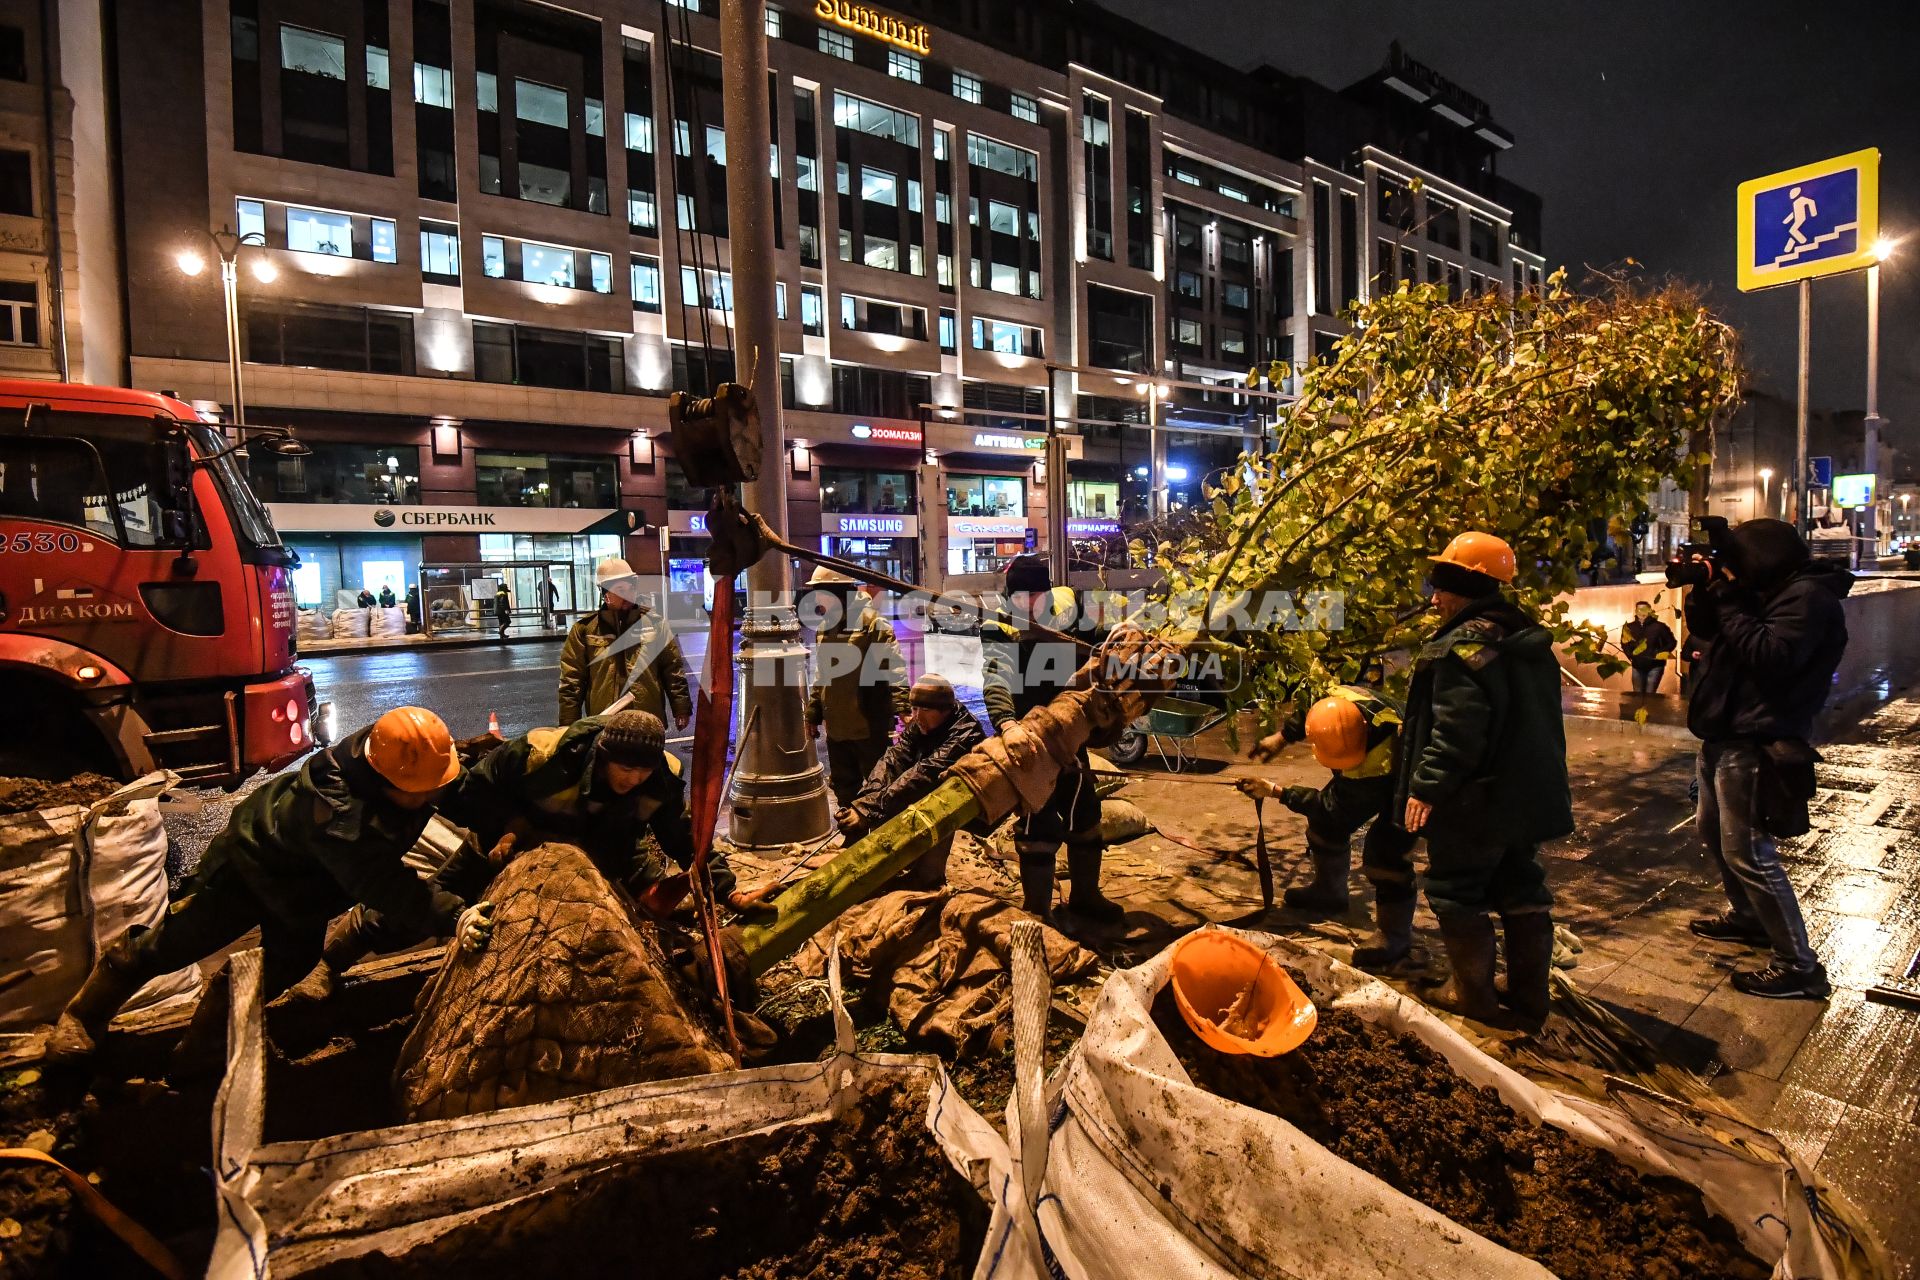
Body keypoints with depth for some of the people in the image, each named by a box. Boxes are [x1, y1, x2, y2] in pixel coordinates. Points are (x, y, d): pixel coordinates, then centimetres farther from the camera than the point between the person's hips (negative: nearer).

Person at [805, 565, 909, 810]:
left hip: (869, 726, -8)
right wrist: (813, 714, 22)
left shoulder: (872, 622, -13)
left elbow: (894, 668, -19)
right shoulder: (825, 626, 12)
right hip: (836, 727, 8)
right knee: (843, 787, 19)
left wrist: (903, 707, -28)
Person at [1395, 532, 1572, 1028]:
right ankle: (1529, 996, 28)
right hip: (1528, 796, 9)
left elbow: (1457, 730, -28)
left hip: (1477, 801, -9)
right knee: (1522, 891, 18)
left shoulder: (1464, 645, -21)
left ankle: (1472, 993, 16)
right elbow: (1539, 722, 18)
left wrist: (1425, 786, -21)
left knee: (1456, 892, 6)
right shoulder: (1531, 642, 10)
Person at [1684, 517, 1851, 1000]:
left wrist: (1729, 602, -20)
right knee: (1713, 831, 22)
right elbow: (1704, 631, 16)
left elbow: (1772, 657, -27)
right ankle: (1746, 917, 39)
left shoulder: (1808, 597, -14)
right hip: (1724, 736, 10)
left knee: (1746, 852, -9)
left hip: (1753, 744, -10)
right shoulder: (1768, 593, 14)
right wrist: (1704, 590, 0)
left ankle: (1799, 968, 1)